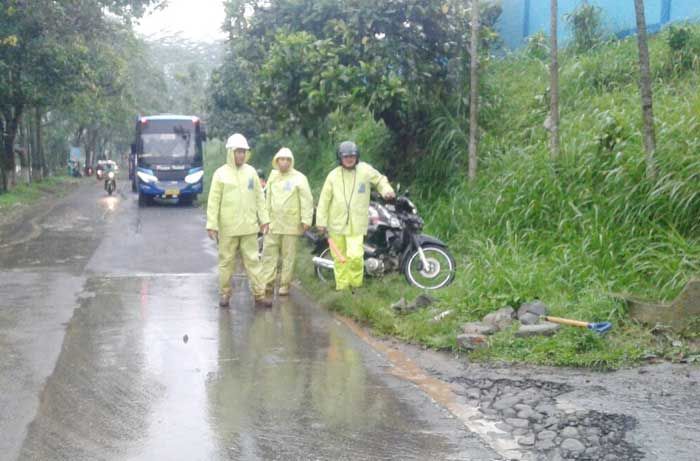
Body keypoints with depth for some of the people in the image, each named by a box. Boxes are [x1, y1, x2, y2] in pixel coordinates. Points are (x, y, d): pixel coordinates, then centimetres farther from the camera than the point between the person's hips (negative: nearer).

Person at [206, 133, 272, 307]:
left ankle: (259, 295, 5)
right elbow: (213, 201, -4)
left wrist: (264, 219, 7)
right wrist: (212, 225, -8)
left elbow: (259, 198, 11)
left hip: (249, 227, 2)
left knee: (252, 260, 3)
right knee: (227, 261, 6)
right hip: (227, 228, -2)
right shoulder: (221, 173, -3)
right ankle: (225, 294, 17)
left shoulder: (251, 172, 7)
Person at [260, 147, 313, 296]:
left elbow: (307, 200, -8)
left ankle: (284, 285, 11)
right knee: (269, 253, 2)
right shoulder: (273, 176, 11)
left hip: (291, 225, -4)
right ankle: (267, 283, 8)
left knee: (288, 256, 3)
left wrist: (306, 220, -14)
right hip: (272, 223, 4)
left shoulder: (299, 178, -5)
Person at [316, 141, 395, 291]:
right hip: (336, 224, 2)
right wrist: (321, 221, 1)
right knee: (340, 258, 8)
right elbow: (324, 199, 2)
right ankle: (342, 287, 20)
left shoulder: (365, 170, 0)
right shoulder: (333, 175, 0)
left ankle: (356, 286, 3)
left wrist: (386, 189, -4)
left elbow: (380, 180, 18)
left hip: (356, 225, -2)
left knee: (355, 256, -16)